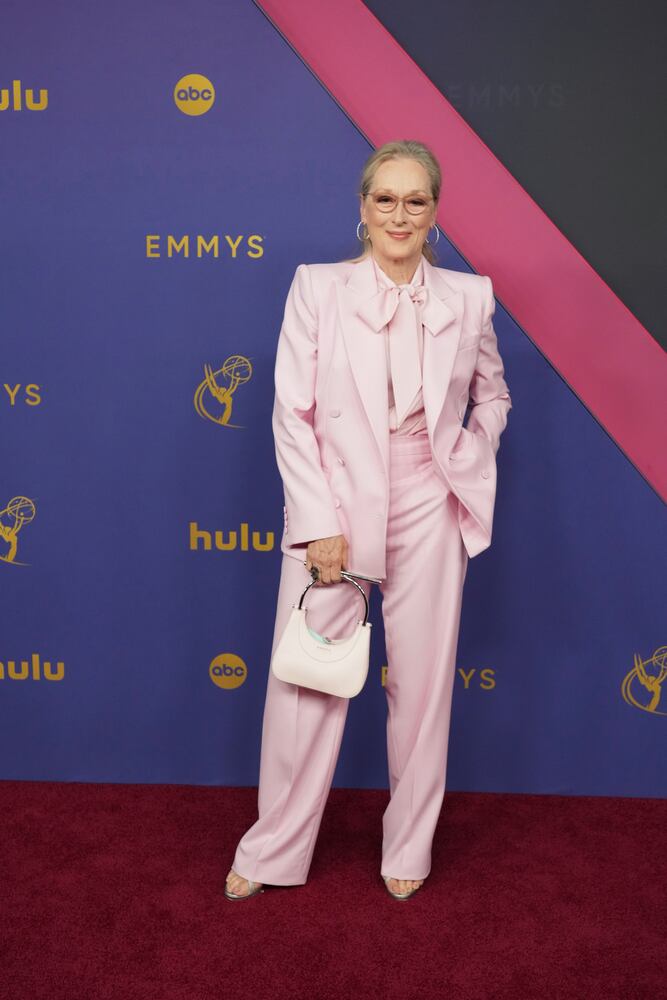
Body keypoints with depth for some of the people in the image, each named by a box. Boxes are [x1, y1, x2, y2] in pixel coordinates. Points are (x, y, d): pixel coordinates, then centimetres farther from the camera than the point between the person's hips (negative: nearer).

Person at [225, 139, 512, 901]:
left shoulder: (468, 298, 3)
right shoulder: (317, 288, -3)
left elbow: (492, 394, 19)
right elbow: (291, 416, -6)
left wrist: (471, 463, 3)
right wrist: (320, 524, -11)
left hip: (427, 518, 2)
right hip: (333, 512, -1)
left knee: (421, 687, 12)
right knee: (303, 683, 6)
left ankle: (409, 847, 33)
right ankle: (273, 851, 27)